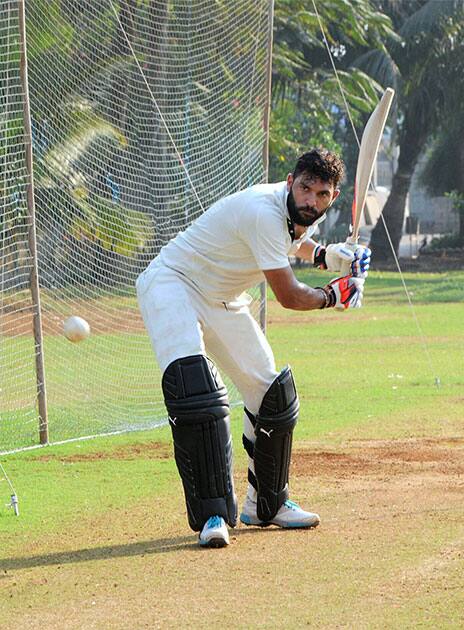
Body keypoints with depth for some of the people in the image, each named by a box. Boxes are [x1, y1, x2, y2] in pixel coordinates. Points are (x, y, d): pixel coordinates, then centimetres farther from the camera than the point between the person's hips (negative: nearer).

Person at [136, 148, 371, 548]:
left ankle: (266, 504, 28)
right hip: (172, 283, -9)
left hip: (223, 303, 9)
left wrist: (324, 255, 5)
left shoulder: (301, 213, -2)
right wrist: (333, 297, -7)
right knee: (193, 385, -32)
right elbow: (288, 296, -25)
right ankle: (212, 513, -34)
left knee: (273, 393, 9)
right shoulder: (265, 211, -30)